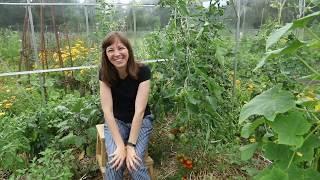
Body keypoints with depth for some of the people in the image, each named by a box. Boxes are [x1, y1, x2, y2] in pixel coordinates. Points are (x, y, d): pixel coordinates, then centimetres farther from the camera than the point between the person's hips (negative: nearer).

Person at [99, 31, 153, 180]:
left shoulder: (143, 71, -22)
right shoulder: (104, 73, -15)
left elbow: (139, 110, -24)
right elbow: (107, 110, -19)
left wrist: (131, 145, -26)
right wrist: (120, 145, -26)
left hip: (141, 120, -1)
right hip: (115, 121, 1)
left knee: (135, 161, -21)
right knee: (114, 161, -21)